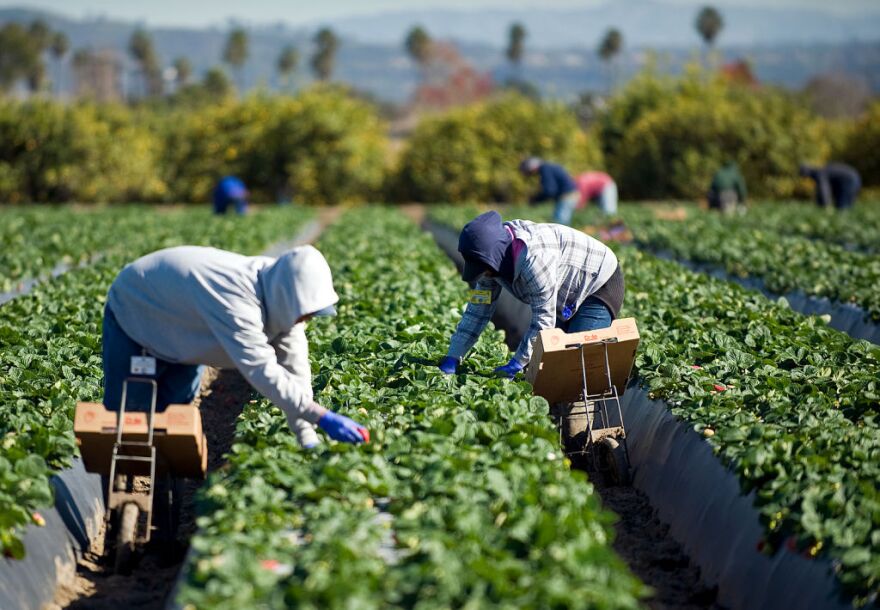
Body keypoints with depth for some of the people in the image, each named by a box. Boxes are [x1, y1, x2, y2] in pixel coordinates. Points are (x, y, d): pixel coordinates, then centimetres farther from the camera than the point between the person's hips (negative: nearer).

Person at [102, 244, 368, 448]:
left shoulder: (282, 295, -20)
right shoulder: (236, 300, -46)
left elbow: (294, 367, -20)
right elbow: (262, 370, -52)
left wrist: (307, 438, -26)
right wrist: (322, 417, -55)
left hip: (180, 333, 7)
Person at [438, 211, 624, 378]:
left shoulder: (533, 257, -38)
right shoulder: (495, 259, -10)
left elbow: (544, 318, -34)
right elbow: (478, 308, -4)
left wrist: (516, 364, -33)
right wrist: (452, 357, -9)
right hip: (568, 299, 9)